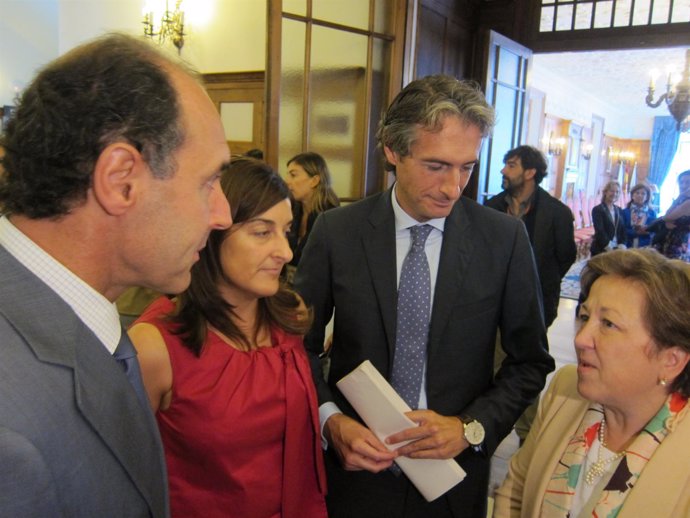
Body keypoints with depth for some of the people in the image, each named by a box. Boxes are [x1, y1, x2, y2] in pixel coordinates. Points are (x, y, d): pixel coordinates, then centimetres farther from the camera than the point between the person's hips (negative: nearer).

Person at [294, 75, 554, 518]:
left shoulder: (506, 239, -10)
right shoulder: (337, 232, -11)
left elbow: (530, 361, -2)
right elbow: (301, 344, -2)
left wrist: (471, 427, -14)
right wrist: (330, 419, -16)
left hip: (455, 476, 1)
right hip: (356, 466, 0)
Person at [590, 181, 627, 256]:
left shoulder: (619, 210, 16)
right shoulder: (597, 209, -2)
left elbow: (623, 230, 11)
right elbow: (599, 231, -11)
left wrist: (622, 245, -5)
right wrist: (609, 247, -18)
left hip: (617, 249, 5)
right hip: (601, 250, -5)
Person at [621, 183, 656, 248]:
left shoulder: (652, 213, 12)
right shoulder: (625, 212, 7)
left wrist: (648, 231, -16)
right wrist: (636, 232, -16)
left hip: (646, 247, 1)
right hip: (628, 247, -1)